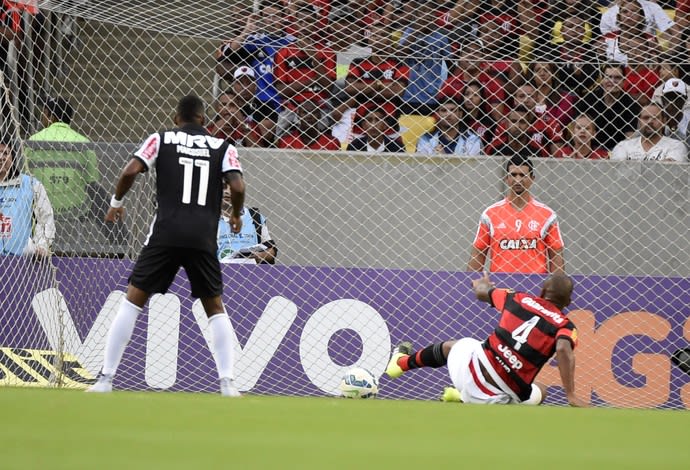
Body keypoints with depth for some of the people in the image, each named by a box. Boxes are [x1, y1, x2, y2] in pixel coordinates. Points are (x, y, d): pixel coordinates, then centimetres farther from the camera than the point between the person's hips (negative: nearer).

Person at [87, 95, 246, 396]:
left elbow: (131, 171, -4)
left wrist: (116, 202, 13)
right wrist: (236, 215, 18)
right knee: (215, 308, 17)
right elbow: (237, 187, -2)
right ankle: (227, 382, 4)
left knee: (133, 301, 6)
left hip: (166, 234, -1)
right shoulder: (222, 148, 11)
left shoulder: (161, 140, 9)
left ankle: (106, 379, 0)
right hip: (204, 238, 1)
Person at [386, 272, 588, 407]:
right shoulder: (565, 326, -5)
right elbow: (563, 350, -28)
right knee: (540, 392, 31)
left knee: (450, 347, 36)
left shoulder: (518, 299, 5)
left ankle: (402, 362, 62)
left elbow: (481, 292, 23)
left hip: (470, 371, 3)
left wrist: (482, 285, 48)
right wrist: (571, 396, -26)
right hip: (501, 397, -3)